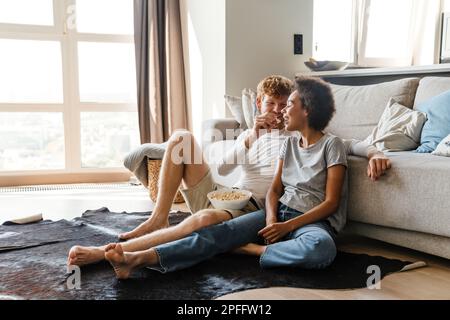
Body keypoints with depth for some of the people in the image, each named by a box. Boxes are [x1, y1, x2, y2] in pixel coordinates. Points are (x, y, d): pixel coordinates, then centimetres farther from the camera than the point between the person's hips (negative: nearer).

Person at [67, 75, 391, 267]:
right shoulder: (248, 135, 23)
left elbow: (346, 143, 7)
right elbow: (223, 168, 8)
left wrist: (375, 152, -13)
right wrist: (250, 139, -5)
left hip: (251, 208, -4)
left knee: (207, 218, -40)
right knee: (182, 138, -12)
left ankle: (108, 252, -36)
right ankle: (158, 219, -16)